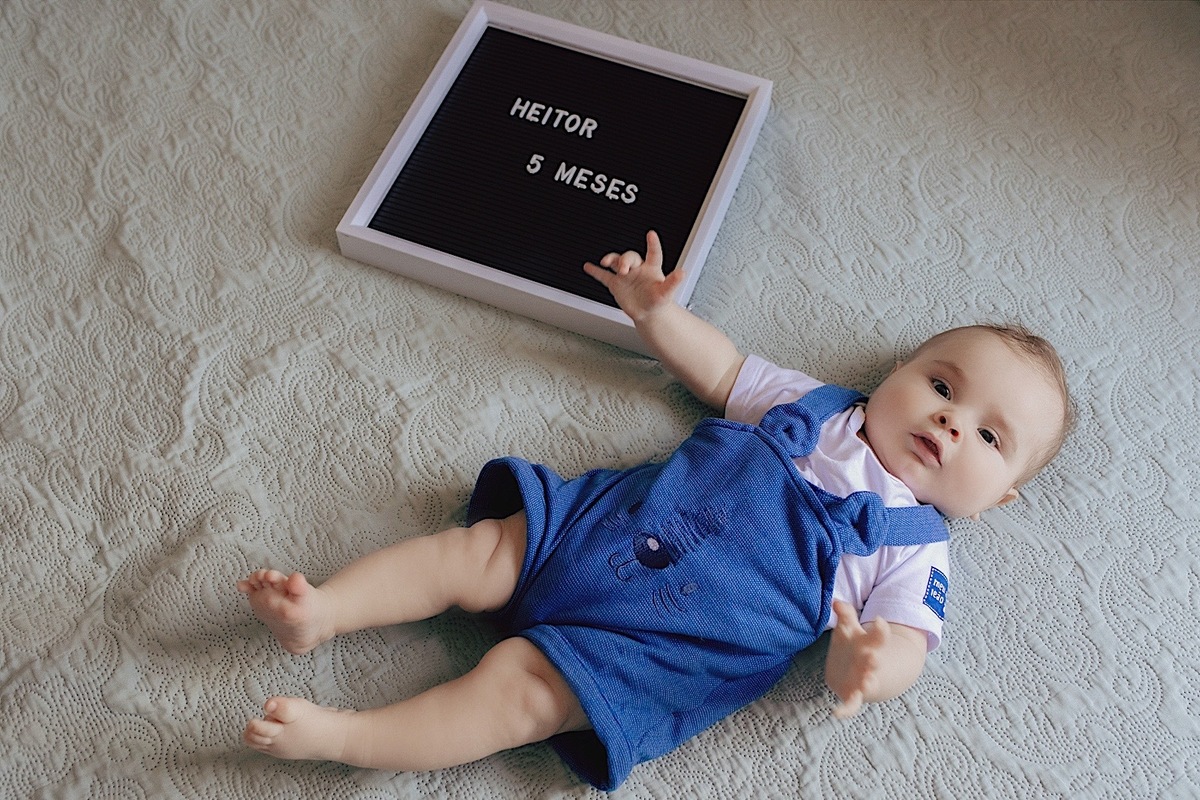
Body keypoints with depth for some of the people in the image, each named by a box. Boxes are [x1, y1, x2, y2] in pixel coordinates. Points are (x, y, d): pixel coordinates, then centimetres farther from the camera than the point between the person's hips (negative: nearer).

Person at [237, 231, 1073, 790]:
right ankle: (320, 612, 4)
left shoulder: (914, 549, 1)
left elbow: (902, 646, -8)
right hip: (600, 521, 5)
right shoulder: (818, 405, 12)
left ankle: (339, 736, -10)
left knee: (519, 689, -17)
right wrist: (657, 309, 8)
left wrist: (864, 663, -32)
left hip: (649, 650, -4)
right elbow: (720, 370, 21)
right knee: (469, 553, -5)